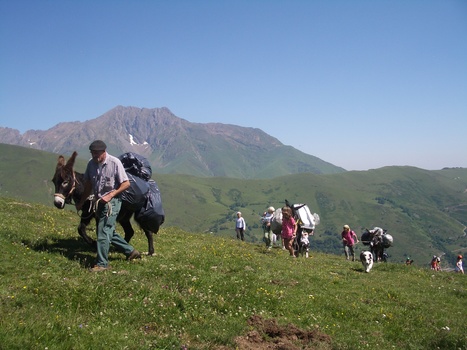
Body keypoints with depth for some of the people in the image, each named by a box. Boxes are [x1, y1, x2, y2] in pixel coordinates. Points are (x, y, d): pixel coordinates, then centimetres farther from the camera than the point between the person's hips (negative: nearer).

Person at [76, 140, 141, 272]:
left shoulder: (115, 162, -16)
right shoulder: (91, 163, 1)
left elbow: (126, 183, -13)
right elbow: (88, 184, 13)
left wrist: (111, 195, -21)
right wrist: (81, 202, 16)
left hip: (111, 202, -7)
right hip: (99, 202, 7)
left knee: (103, 232, -9)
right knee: (108, 231, 15)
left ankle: (102, 263, 2)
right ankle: (130, 251, 31)